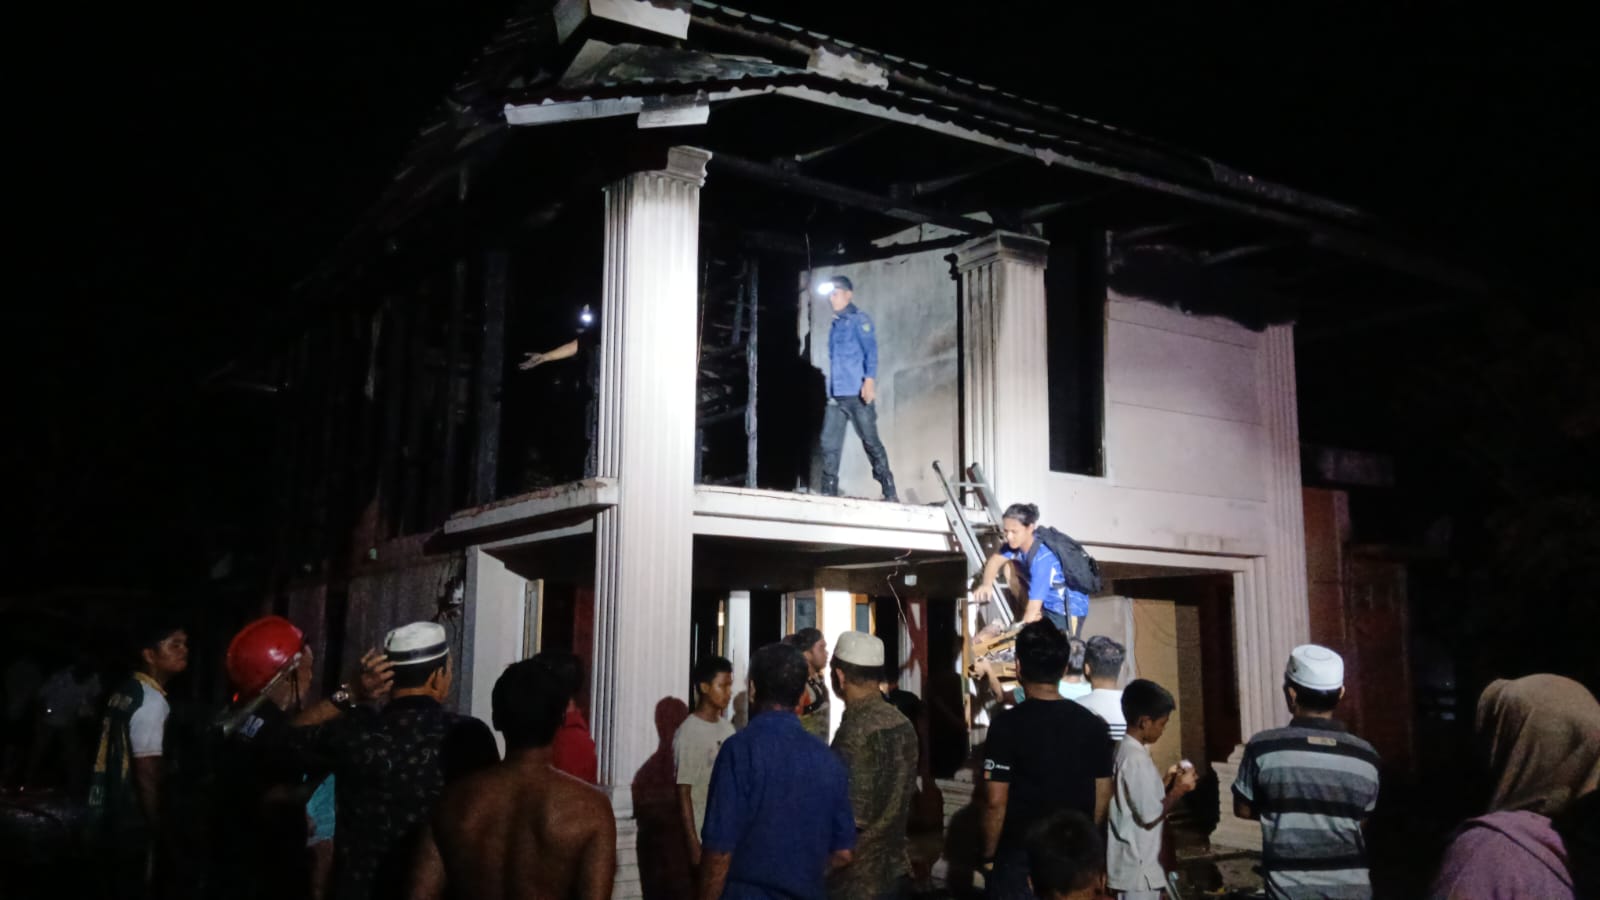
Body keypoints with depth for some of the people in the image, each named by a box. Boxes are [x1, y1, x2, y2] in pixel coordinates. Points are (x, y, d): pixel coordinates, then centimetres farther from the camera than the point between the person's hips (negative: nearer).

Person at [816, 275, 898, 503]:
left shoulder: (859, 320, 1)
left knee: (871, 441, -5)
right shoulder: (834, 326, 21)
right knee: (829, 443, -1)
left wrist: (869, 380, -22)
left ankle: (890, 494, -1)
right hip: (836, 395, 7)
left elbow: (871, 351, -9)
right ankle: (829, 493, 1)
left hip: (857, 393, -7)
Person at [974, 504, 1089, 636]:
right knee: (1008, 566, -1)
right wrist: (986, 584, -29)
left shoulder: (1043, 558, -35)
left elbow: (1034, 607, -35)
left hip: (1068, 608, -8)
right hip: (1047, 603, 8)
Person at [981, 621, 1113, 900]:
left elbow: (996, 801, -16)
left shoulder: (1008, 723, -15)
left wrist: (989, 856, -4)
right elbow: (1102, 796, 5)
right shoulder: (1092, 724, 0)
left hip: (1019, 857, -4)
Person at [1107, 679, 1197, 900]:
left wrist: (1167, 783, 11)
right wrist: (1178, 790, -9)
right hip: (1137, 867, -10)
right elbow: (1150, 814, -21)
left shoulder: (1124, 751, 10)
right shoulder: (1136, 759, -20)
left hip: (1131, 864, 10)